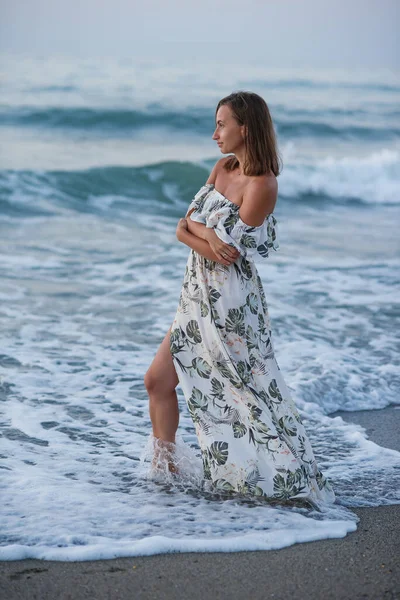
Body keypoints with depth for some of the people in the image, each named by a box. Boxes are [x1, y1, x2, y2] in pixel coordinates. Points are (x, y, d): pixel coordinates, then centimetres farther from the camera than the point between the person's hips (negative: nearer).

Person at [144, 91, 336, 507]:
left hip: (230, 301, -8)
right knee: (158, 380, 11)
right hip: (199, 297, 9)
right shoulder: (222, 168, 9)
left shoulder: (262, 185, -17)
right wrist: (208, 236, -13)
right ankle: (165, 470, 26)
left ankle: (302, 485, 5)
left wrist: (196, 226, -5)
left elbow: (229, 251, -20)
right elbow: (183, 229, 9)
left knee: (252, 390, -4)